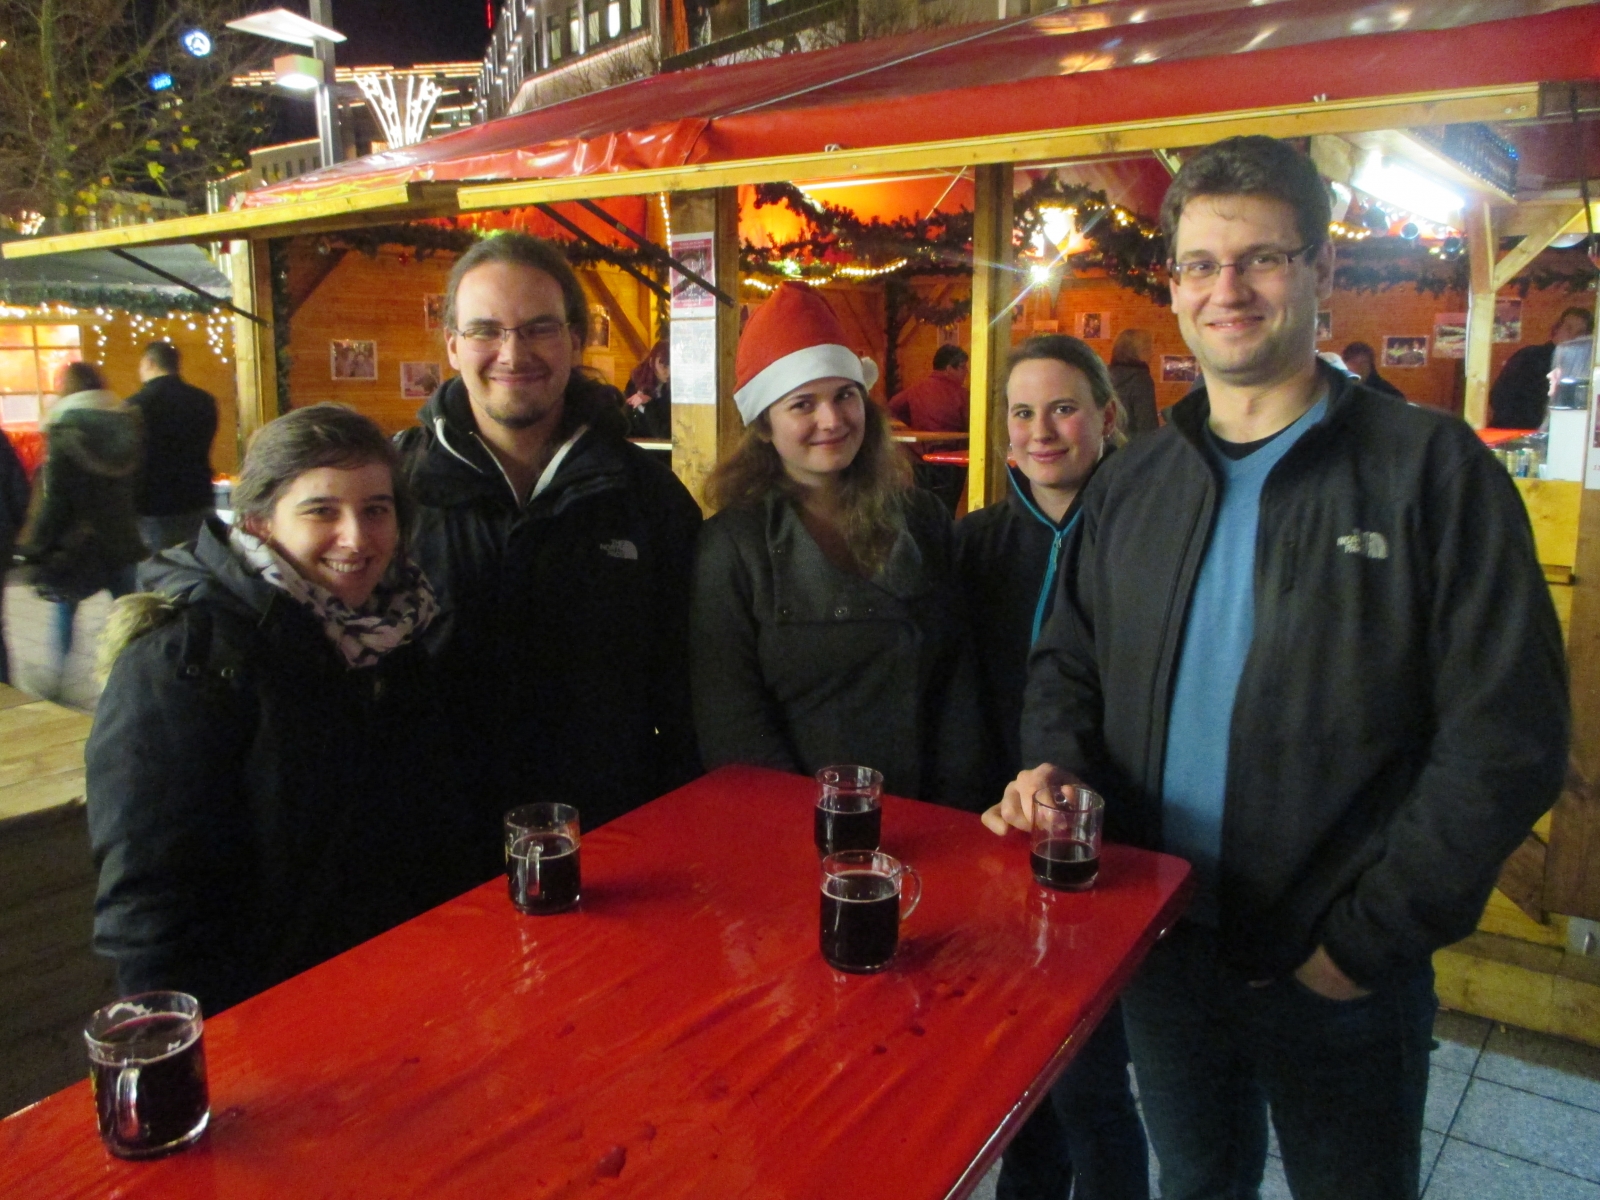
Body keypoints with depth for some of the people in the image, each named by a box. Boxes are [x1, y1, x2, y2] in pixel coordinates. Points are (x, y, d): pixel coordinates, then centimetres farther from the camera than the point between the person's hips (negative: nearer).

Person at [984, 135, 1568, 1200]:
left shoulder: (1431, 469, -10)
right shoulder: (1132, 485, 4)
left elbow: (1504, 741, -13)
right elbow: (1068, 663, 12)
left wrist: (1370, 940, -14)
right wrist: (1056, 763, -9)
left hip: (1340, 974, -3)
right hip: (1156, 946, 4)